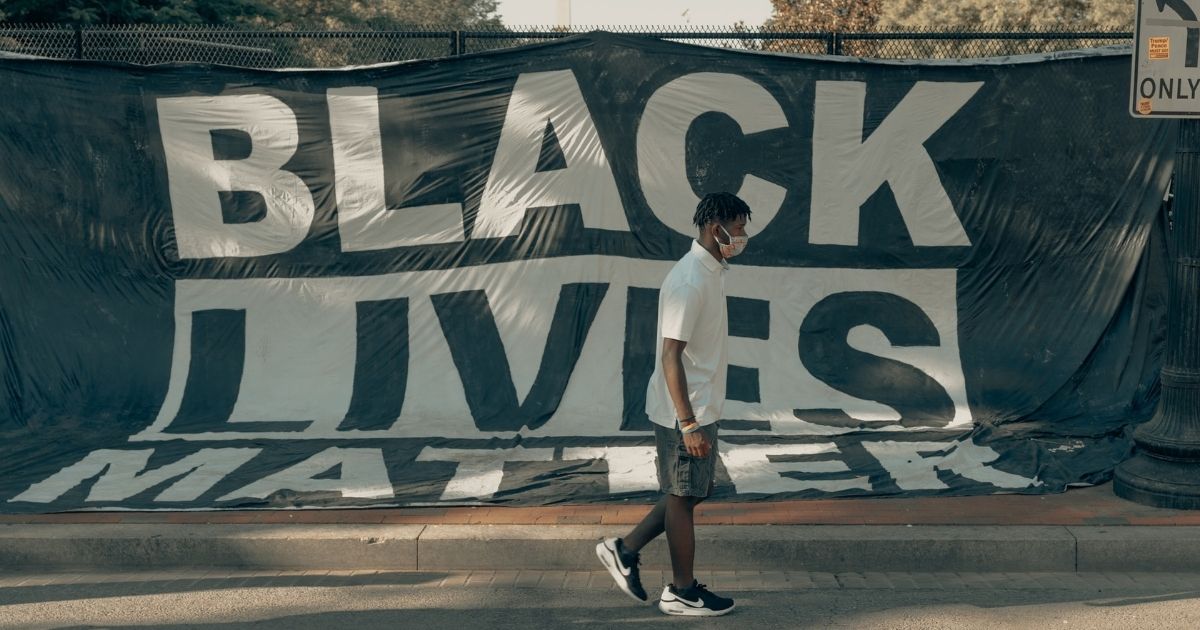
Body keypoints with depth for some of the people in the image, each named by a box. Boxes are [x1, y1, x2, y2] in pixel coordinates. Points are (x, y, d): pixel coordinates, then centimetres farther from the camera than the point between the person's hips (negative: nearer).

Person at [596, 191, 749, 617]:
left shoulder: (712, 271, 11)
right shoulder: (689, 281, -21)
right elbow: (671, 355, -24)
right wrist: (689, 424, -25)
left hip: (701, 409, 10)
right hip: (684, 413, -9)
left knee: (687, 494, 17)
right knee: (683, 496, 4)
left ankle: (625, 550, 26)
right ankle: (682, 592, 18)